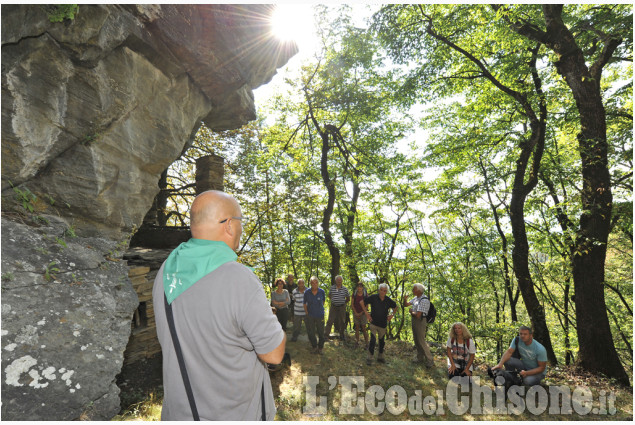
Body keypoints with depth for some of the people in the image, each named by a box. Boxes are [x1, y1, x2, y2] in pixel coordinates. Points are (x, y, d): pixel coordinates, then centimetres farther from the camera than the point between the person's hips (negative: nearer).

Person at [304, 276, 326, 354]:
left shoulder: (322, 291, -9)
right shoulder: (307, 292, -10)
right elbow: (305, 303, 3)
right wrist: (306, 313, -1)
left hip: (320, 315, 0)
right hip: (310, 316, 0)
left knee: (321, 333, 9)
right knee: (311, 333, 10)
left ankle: (320, 348, 29)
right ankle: (314, 347, 32)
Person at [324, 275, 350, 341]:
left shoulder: (344, 288, -2)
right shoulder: (332, 288, -1)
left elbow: (348, 298, 9)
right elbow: (329, 295, 17)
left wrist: (344, 303, 9)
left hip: (342, 307, 0)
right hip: (333, 306, 0)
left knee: (342, 322, 8)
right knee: (330, 321, -4)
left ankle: (342, 335, 23)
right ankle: (326, 335, 1)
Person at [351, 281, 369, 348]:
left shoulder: (365, 295, -7)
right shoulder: (354, 295, -3)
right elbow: (352, 304, 1)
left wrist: (361, 313, -9)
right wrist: (356, 313, -5)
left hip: (363, 313, -2)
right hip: (356, 313, 2)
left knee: (364, 329, -1)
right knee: (357, 328, 8)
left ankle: (367, 344, 5)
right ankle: (357, 341, 19)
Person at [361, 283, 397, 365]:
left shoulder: (388, 300, -5)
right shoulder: (373, 297, -14)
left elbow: (395, 306, 16)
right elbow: (363, 302, -4)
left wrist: (392, 315, 4)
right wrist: (366, 313, -7)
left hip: (383, 324, 3)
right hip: (374, 323, -3)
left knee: (382, 341, 16)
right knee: (373, 340, -11)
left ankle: (380, 357, 34)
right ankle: (370, 358, 5)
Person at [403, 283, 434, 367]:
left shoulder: (424, 300, -22)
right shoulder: (415, 298, 7)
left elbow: (418, 315, -26)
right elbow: (405, 305, 15)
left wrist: (411, 312, -7)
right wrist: (405, 300, -7)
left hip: (420, 322, -9)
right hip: (414, 321, 9)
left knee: (422, 341, -3)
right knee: (417, 341, 17)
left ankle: (430, 360, 9)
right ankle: (420, 358, 30)